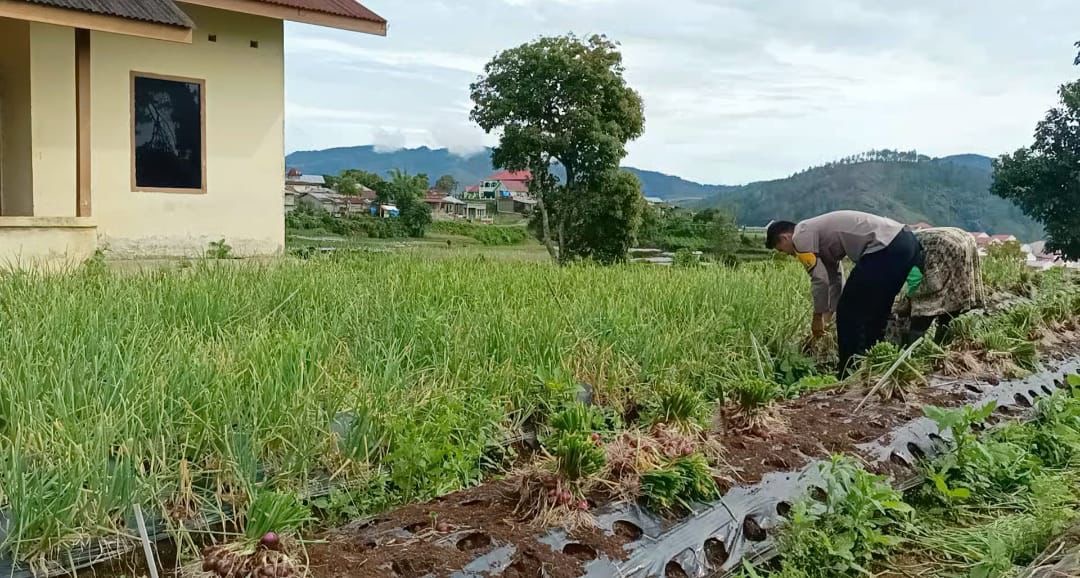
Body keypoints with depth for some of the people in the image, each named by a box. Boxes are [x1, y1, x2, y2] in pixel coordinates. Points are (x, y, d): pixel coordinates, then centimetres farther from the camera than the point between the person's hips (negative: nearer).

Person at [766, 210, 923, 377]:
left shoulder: (801, 236, -1)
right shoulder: (817, 233, 27)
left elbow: (820, 279, -7)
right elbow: (835, 279, 33)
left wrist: (818, 317, 6)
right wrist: (827, 316, 34)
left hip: (885, 247, -10)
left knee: (849, 312, 2)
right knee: (874, 314, 21)